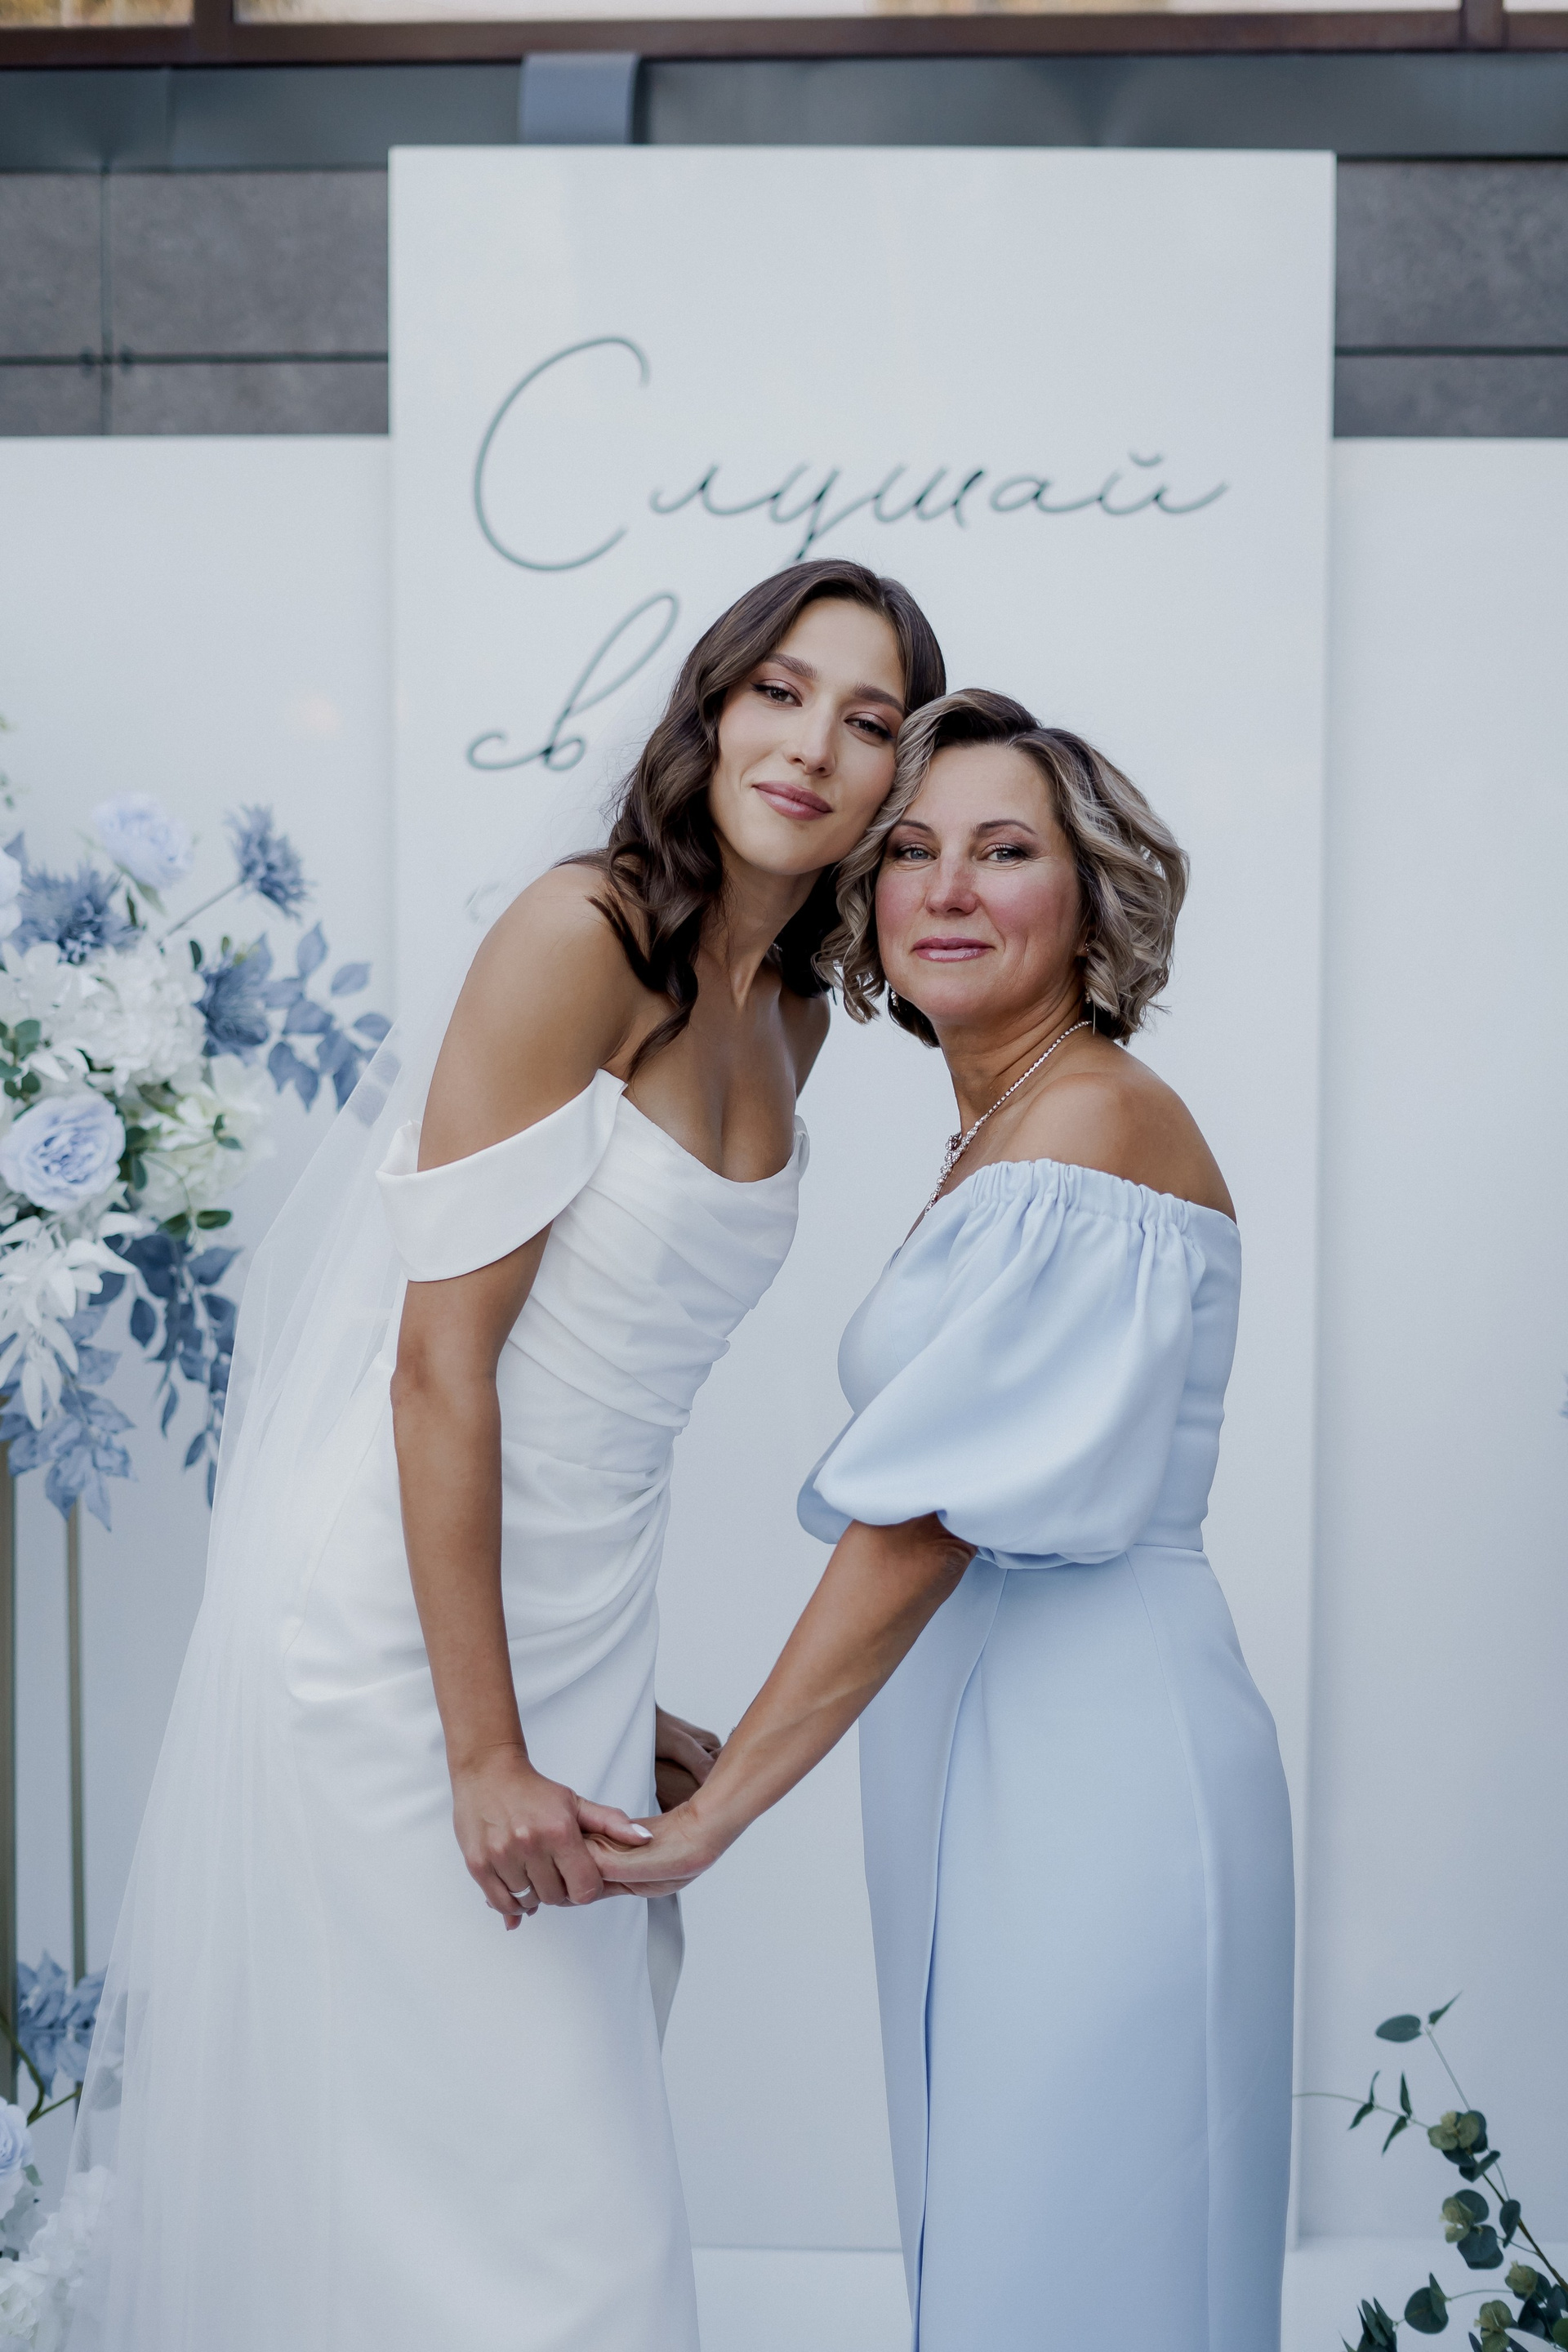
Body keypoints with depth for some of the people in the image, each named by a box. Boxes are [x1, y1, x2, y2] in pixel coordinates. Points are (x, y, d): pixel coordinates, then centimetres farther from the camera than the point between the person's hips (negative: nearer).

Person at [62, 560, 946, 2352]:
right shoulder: (579, 937, -16)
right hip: (394, 1619, -8)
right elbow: (442, 1358, -19)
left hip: (574, 1625, 8)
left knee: (563, 2123, 17)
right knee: (421, 2165, 3)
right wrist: (482, 1748, -19)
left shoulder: (795, 1020, 8)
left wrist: (610, 1706, 14)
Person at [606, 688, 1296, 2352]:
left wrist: (711, 1813, -17)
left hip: (1094, 1762, -9)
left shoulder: (1092, 1128, -16)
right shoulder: (994, 1138, 13)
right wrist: (727, 1762, 15)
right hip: (992, 1758, 9)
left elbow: (928, 1526, -20)